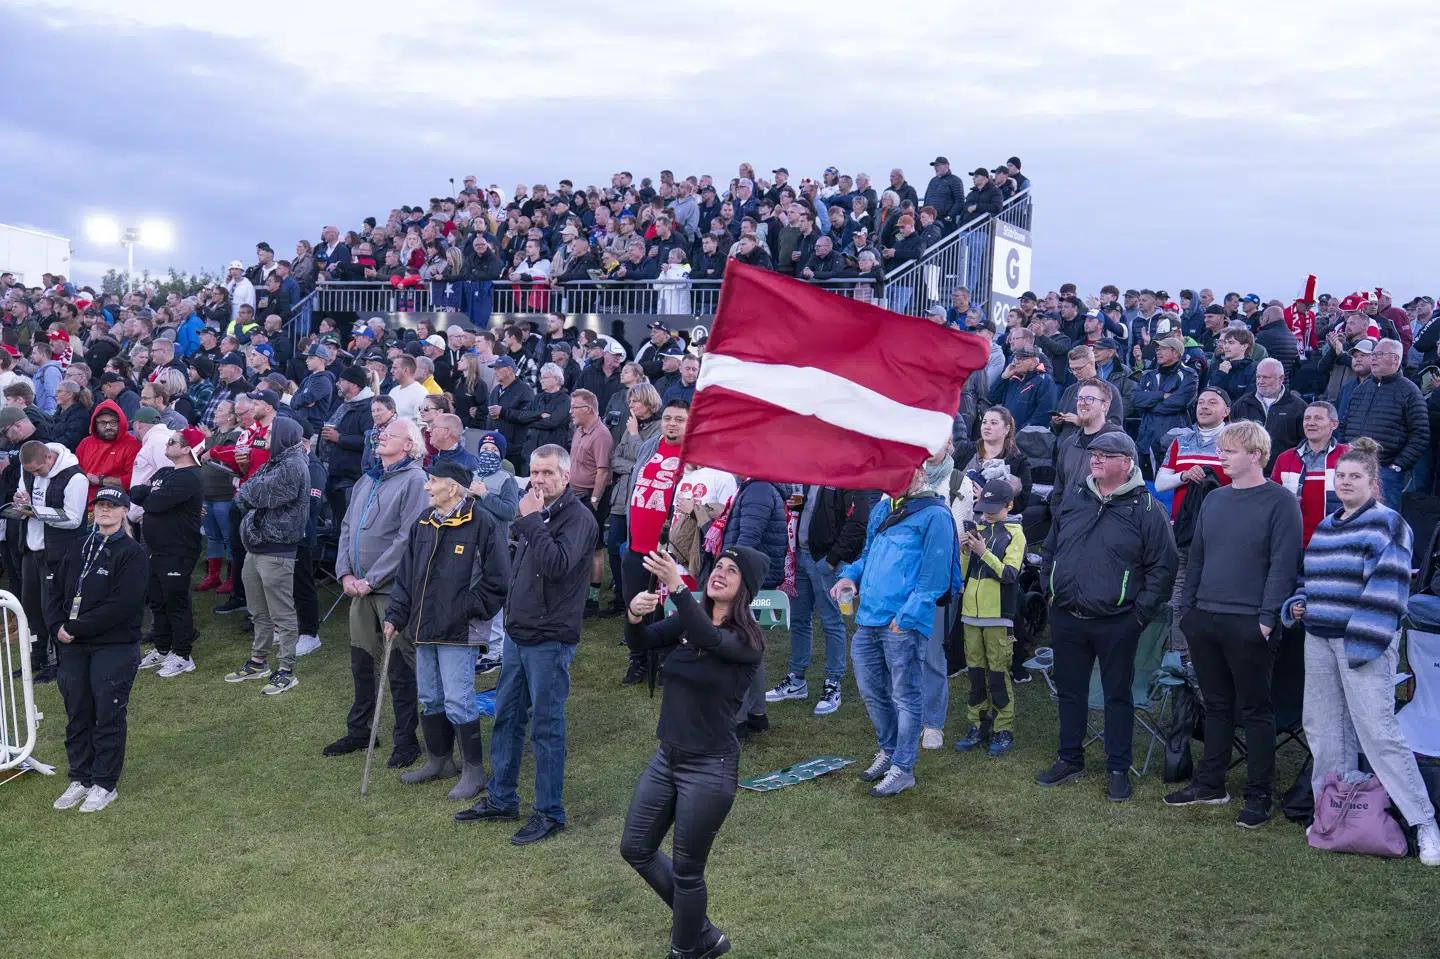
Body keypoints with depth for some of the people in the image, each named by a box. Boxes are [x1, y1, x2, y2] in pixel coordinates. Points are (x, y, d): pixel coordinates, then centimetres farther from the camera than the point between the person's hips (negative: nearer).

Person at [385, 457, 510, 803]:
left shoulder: (482, 524, -12)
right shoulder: (423, 524, 10)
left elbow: (497, 580, -12)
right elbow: (405, 575, 15)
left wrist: (468, 611, -12)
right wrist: (396, 616, 10)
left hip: (458, 632, -7)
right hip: (424, 629, 8)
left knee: (458, 703, -6)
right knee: (429, 699, 16)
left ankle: (474, 771, 8)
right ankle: (439, 761, 32)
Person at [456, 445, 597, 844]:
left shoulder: (578, 518, -14)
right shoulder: (535, 514, 12)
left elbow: (556, 565, -30)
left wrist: (532, 519, -23)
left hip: (550, 639, -8)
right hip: (517, 633, 8)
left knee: (546, 726, -1)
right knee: (507, 717, 15)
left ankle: (549, 813, 11)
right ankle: (500, 800, 28)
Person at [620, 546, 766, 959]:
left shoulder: (748, 641, -15)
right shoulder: (687, 622, 3)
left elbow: (710, 640, -36)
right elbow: (641, 642, -12)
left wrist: (677, 587, -51)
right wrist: (635, 615, -35)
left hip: (710, 767, -7)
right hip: (666, 756, 7)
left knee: (685, 870, 5)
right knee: (635, 848, 16)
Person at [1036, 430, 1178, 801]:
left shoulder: (1145, 508, -7)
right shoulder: (1073, 499, 8)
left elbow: (1163, 566, -7)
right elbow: (1049, 550, 18)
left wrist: (1141, 611, -11)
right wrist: (1050, 589, 9)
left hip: (1116, 624, -4)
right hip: (1066, 619, 5)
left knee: (1118, 695, 7)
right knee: (1069, 691, 14)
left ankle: (1118, 770, 18)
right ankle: (1070, 760, 28)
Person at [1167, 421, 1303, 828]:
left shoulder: (1279, 501, -7)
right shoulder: (1214, 500, 12)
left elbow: (1283, 563, -13)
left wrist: (1268, 617, -18)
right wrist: (1187, 607, 11)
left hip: (1249, 625, -6)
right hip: (1204, 620, 6)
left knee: (1255, 710, 4)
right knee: (1216, 705, 15)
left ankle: (1259, 795, 13)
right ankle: (1210, 783, 25)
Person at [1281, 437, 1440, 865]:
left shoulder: (1387, 524, -7)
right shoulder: (1325, 527, 16)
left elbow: (1386, 589, -15)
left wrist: (1363, 643, -20)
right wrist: (1298, 603, 6)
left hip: (1364, 642, -8)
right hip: (1319, 641, 8)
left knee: (1378, 732, -10)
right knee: (1323, 728, 10)